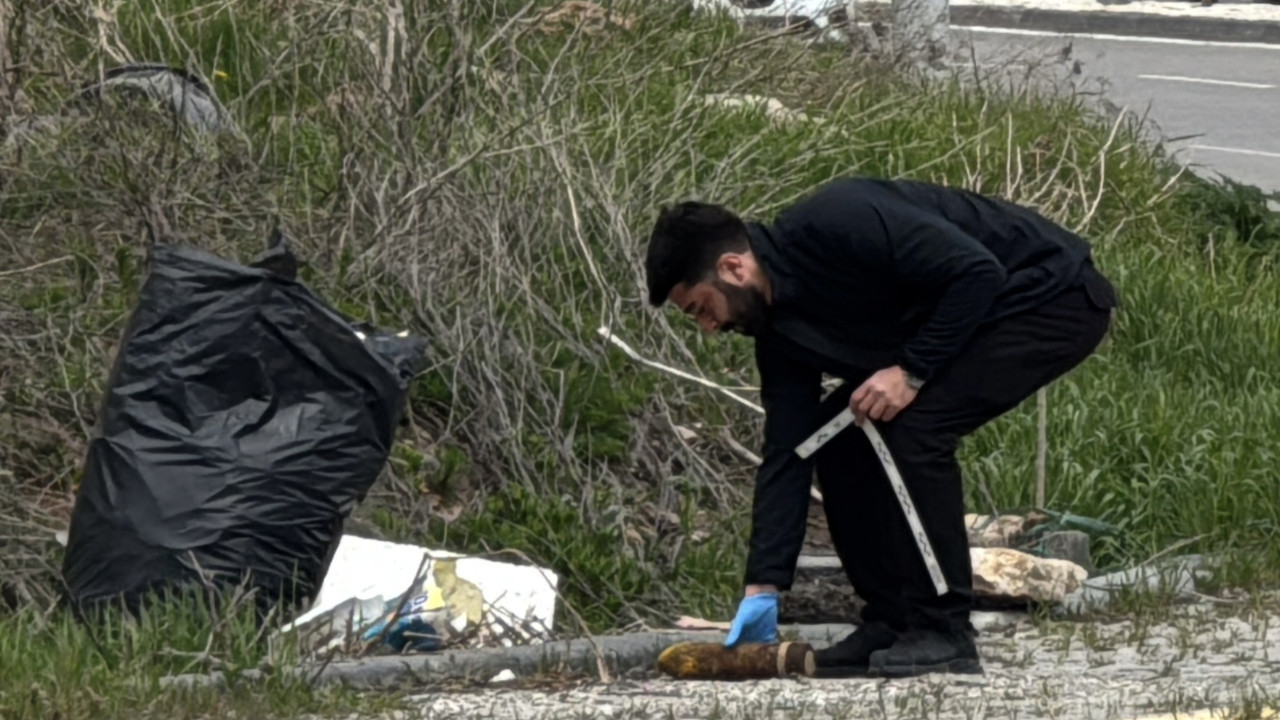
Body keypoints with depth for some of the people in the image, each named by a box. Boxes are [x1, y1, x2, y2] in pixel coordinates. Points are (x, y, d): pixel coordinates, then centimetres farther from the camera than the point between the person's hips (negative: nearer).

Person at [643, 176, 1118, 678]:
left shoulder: (837, 223, -27)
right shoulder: (779, 326, 0)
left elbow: (979, 271, -29)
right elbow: (785, 452, 1)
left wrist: (912, 372, -26)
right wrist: (763, 589, -3)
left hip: (1055, 299, -9)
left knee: (913, 427, -23)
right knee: (836, 436, 3)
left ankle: (944, 634, -14)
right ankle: (890, 625, 8)